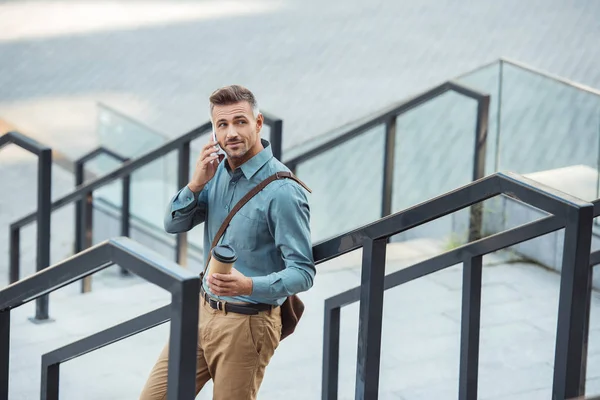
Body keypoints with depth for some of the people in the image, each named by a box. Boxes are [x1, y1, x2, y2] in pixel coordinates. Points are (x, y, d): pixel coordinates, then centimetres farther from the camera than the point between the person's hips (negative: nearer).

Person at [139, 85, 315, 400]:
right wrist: (196, 184, -12)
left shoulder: (283, 191, -20)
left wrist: (249, 286, -37)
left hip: (247, 324, -7)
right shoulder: (218, 170, 4)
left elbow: (303, 273, -21)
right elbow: (174, 224, 6)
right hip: (202, 311, 7)